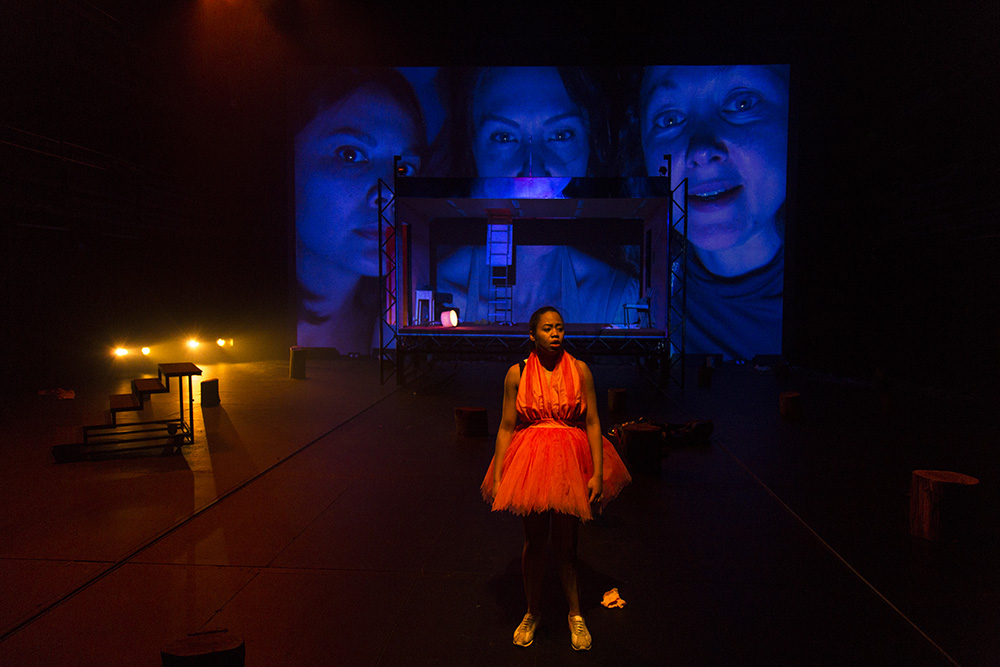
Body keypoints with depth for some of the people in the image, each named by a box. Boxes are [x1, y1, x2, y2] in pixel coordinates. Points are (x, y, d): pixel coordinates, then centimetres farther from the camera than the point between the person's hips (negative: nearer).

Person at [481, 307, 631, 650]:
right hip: (529, 461, 0)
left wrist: (597, 474, -8)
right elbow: (506, 428, 0)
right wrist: (497, 478, -2)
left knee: (565, 542, 7)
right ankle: (532, 613, 31)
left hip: (571, 462, 0)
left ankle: (575, 614, 28)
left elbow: (592, 423, -3)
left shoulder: (580, 370, -3)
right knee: (534, 540, 11)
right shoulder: (517, 374, -3)